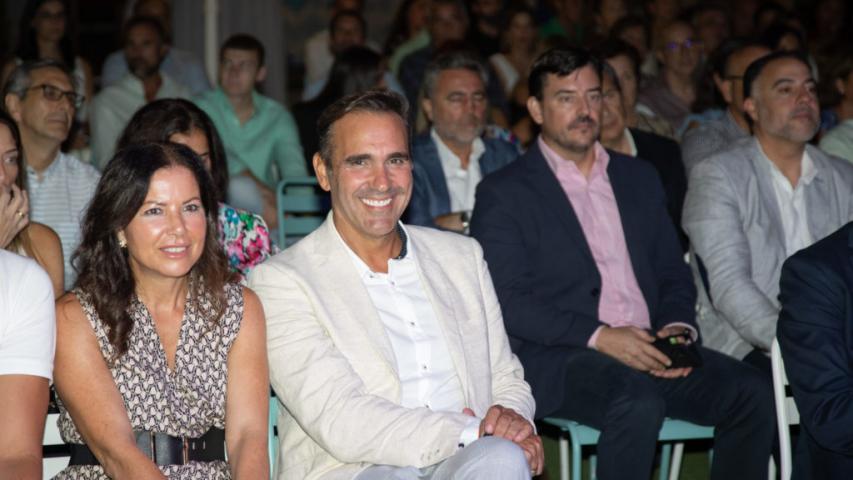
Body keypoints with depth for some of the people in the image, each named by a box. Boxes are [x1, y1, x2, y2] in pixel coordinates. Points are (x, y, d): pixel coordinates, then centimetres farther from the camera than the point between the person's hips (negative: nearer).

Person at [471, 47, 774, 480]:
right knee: (639, 402, -35)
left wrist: (678, 327, -3)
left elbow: (673, 273, 20)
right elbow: (507, 301, -8)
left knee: (750, 394, -18)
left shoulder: (639, 179, 21)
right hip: (556, 356, -6)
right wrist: (598, 336, -18)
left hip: (649, 348, 6)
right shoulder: (503, 193, 2)